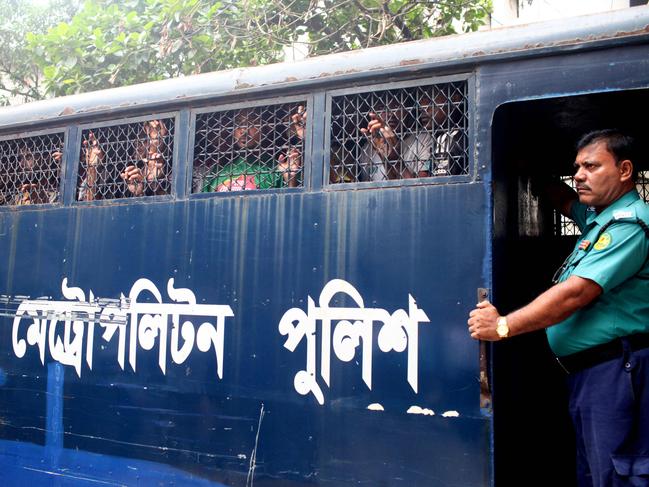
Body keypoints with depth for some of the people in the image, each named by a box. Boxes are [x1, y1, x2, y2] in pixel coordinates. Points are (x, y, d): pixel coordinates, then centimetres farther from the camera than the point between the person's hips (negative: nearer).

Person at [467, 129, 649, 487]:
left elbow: (576, 293, -23)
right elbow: (564, 200, 36)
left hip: (614, 371, -10)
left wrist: (503, 326, -19)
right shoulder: (600, 218, 14)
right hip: (587, 369, 10)